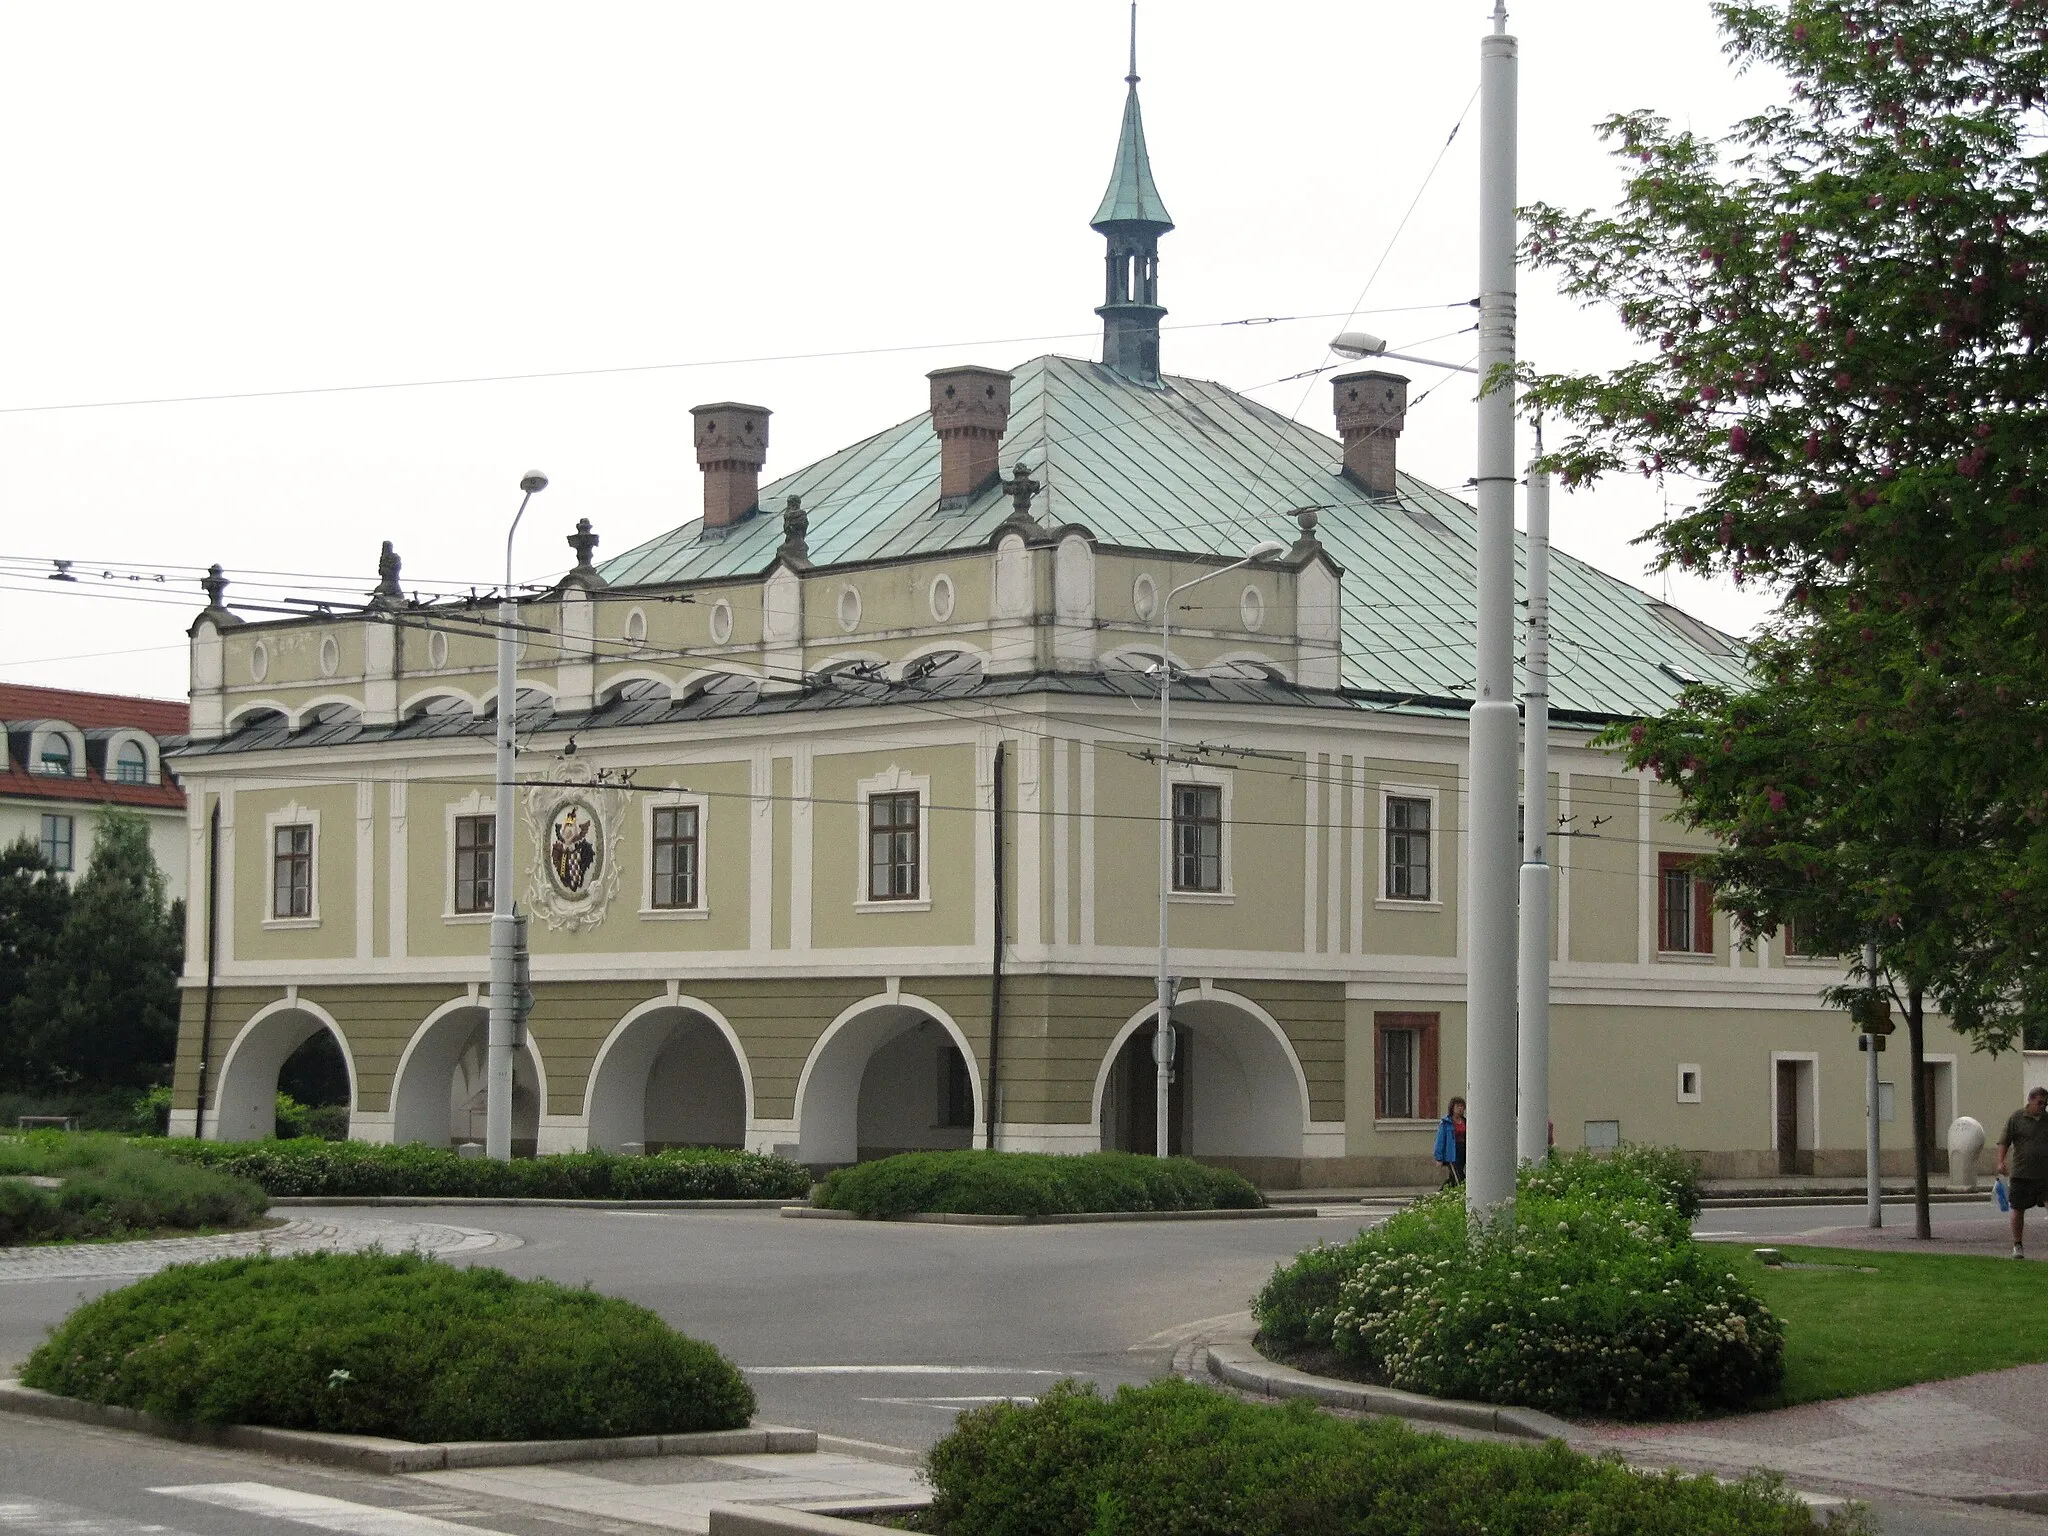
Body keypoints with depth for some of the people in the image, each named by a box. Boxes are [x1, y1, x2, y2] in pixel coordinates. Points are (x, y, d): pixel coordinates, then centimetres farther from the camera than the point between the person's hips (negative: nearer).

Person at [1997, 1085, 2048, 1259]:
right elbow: (2004, 1142, 0)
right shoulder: (2017, 1118, 0)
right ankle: (2018, 1246, 19)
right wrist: (2001, 1162, -14)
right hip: (2021, 1174, -1)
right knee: (2018, 1210, 6)